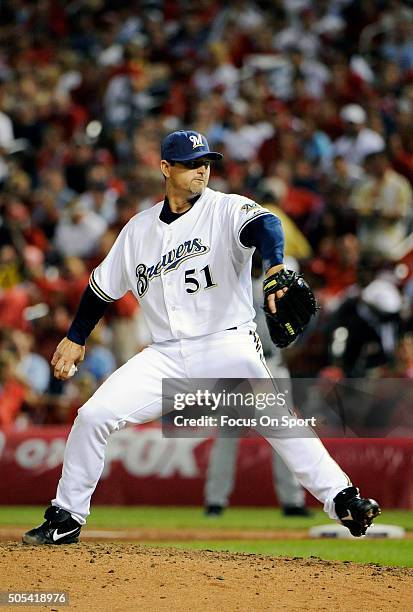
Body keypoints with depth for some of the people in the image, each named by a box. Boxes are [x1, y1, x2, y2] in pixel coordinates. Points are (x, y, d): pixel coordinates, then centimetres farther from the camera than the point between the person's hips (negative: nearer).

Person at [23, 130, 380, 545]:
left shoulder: (227, 210, -2)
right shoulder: (139, 228, 13)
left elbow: (264, 225, -25)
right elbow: (104, 286, 25)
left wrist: (274, 267, -46)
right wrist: (75, 338, 26)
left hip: (228, 345, -4)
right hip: (165, 355, 4)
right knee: (93, 415, -7)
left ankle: (341, 498, -27)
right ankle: (66, 519, 7)